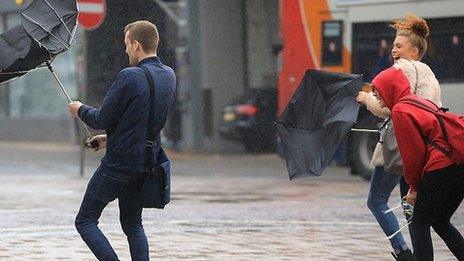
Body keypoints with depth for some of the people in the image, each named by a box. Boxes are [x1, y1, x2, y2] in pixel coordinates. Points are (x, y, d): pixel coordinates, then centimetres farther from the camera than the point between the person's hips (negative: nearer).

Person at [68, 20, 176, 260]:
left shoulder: (130, 76, -19)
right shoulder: (169, 76, 6)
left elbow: (102, 120, -14)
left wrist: (80, 110, 6)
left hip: (117, 165, -7)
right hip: (146, 164, 7)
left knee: (85, 222, 4)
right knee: (133, 225, 20)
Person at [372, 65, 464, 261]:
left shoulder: (400, 111, -7)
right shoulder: (422, 102, 20)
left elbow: (413, 153, -7)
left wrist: (414, 186, 8)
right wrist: (416, 185, 19)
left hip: (442, 169, -9)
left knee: (419, 224, 2)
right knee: (440, 222, 20)